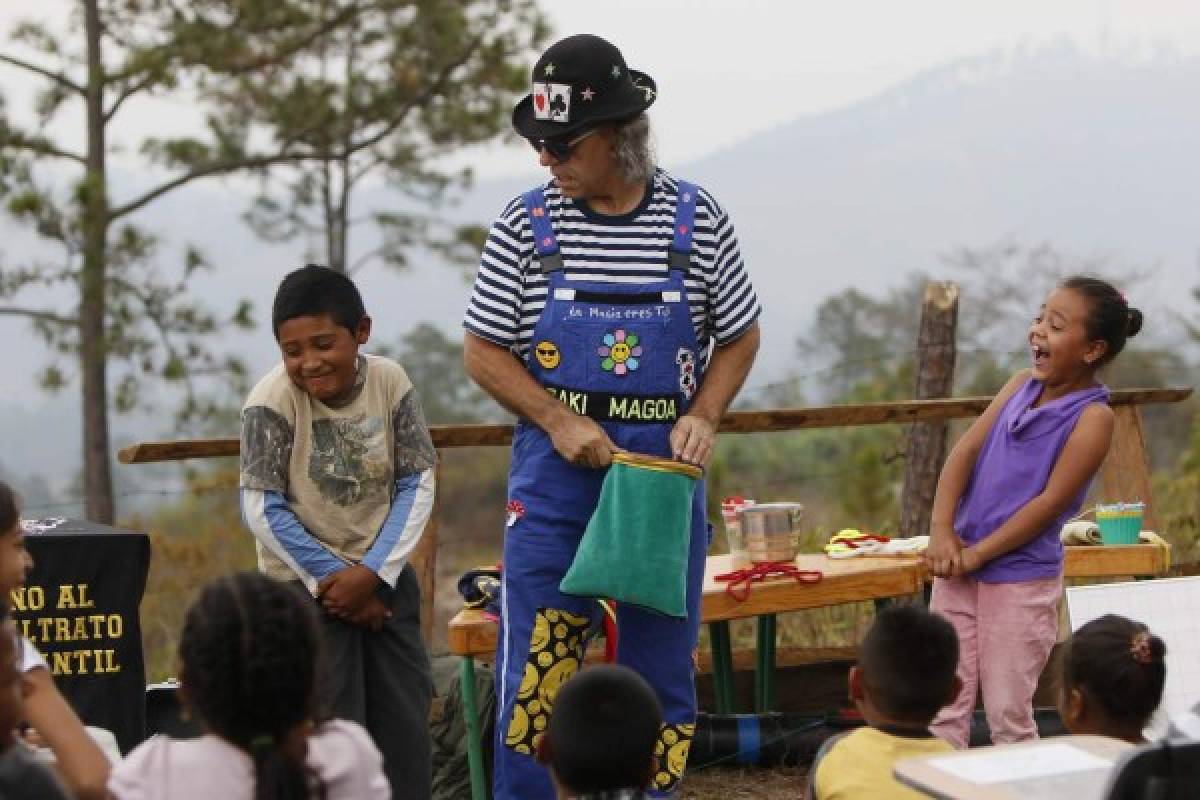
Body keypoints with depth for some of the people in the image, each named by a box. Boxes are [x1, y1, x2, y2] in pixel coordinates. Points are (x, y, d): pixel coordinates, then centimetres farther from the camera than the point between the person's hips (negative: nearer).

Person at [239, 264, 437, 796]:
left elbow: (417, 484, -4)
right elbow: (263, 510, -15)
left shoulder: (389, 382, -6)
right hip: (304, 586, -4)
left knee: (405, 726, 8)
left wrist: (373, 573, -13)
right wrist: (331, 579, -13)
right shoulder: (272, 401, -16)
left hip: (384, 578, 4)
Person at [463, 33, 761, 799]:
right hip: (555, 476, -1)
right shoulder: (527, 223, -3)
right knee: (535, 670, -3)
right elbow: (483, 351, 1)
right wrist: (560, 422, -13)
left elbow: (740, 337, 9)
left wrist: (703, 416, -8)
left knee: (661, 665, 9)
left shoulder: (696, 219, -2)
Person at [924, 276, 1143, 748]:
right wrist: (941, 530, -13)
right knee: (944, 707, 7)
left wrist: (977, 554, -15)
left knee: (1008, 714, 2)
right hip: (960, 569, 6)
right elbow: (966, 449, 0)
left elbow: (1051, 501, -16)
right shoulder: (1022, 385, 5)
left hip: (1023, 580, -6)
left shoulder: (1093, 417, -12)